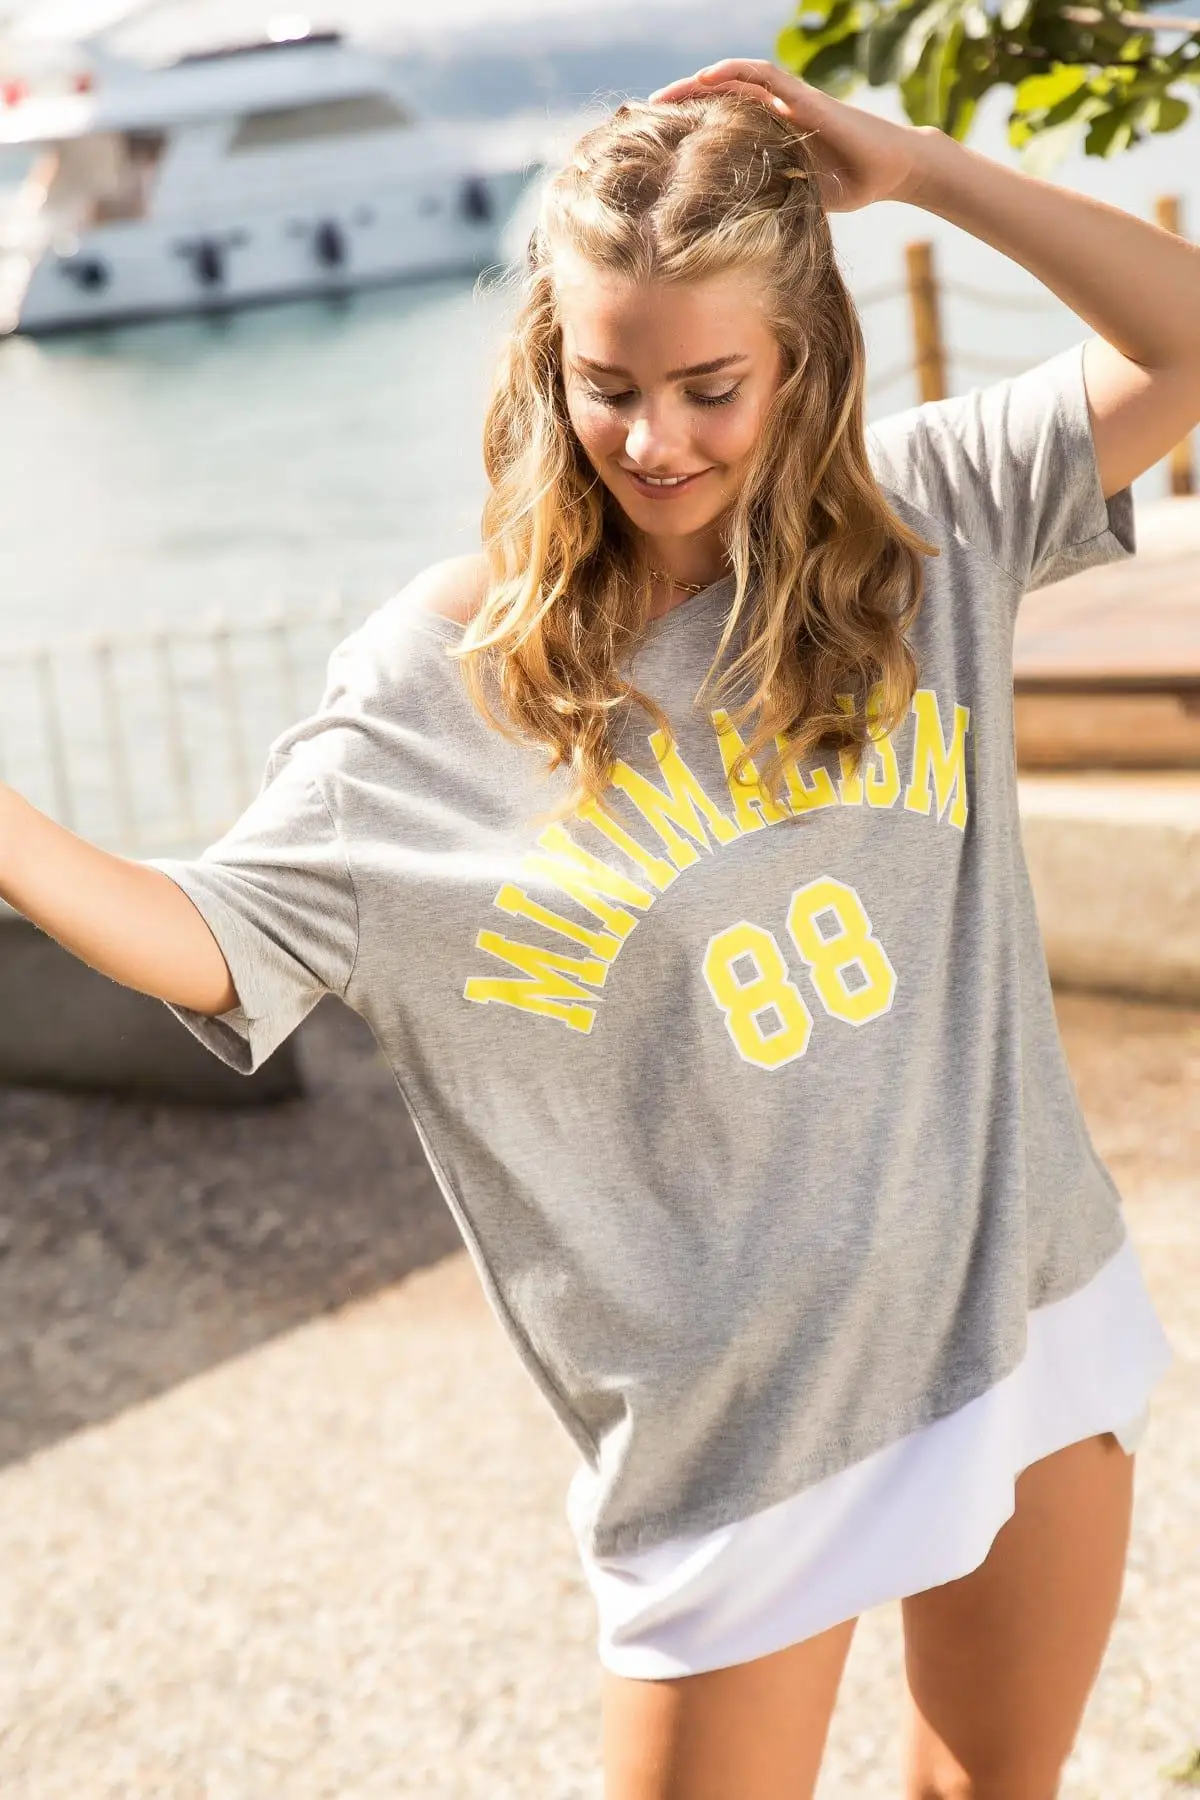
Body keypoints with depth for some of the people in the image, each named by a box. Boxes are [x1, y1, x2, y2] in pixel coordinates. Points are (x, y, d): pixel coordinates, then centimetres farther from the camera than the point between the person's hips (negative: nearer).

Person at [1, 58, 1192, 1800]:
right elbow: (215, 944, -9)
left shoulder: (923, 520, -2)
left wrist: (917, 167, -13)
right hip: (734, 1407, -3)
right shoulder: (434, 682, -10)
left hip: (1033, 1311, 3)